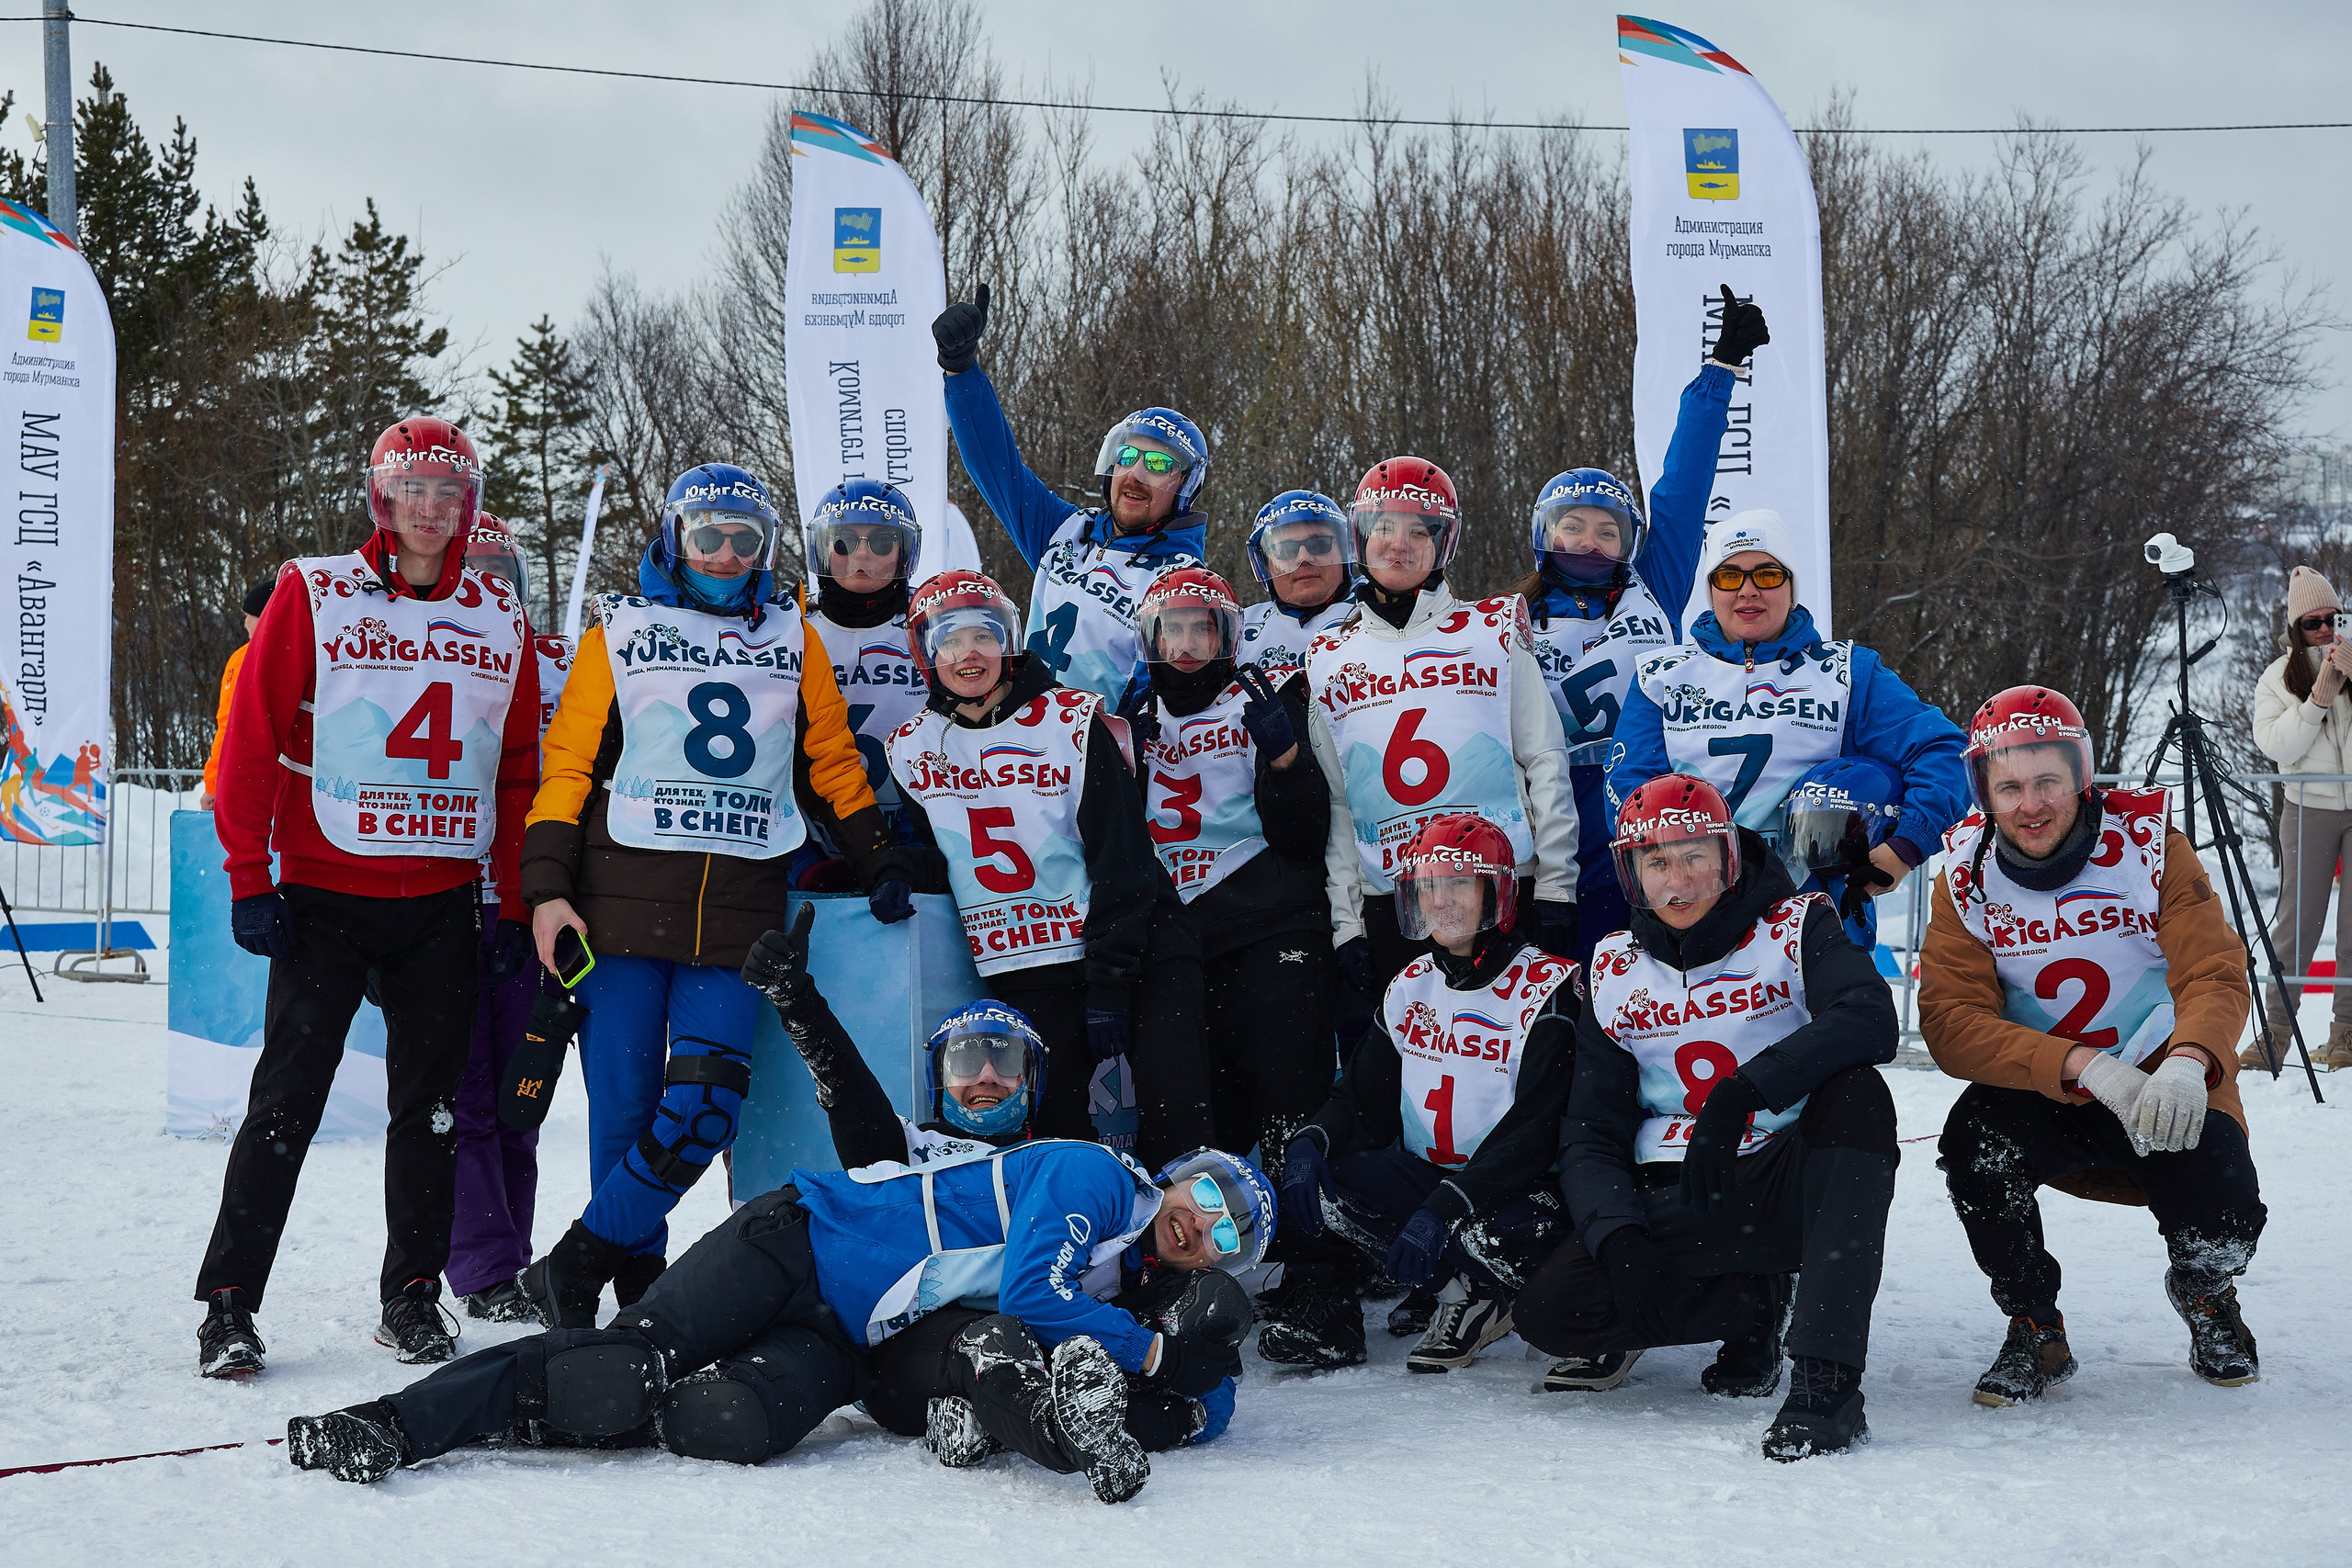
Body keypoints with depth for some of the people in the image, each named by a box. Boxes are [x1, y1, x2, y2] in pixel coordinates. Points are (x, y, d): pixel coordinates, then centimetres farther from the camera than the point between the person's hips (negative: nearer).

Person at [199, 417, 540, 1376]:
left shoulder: (500, 622, 8)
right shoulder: (313, 595, -2)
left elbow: (520, 772, 11)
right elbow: (252, 739, -4)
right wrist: (249, 879, -9)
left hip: (445, 902, 3)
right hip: (324, 894, -3)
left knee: (430, 1103, 8)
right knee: (288, 1099, -4)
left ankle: (413, 1297, 18)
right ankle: (229, 1303, 3)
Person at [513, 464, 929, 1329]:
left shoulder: (792, 638, 15)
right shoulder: (621, 629, 9)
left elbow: (830, 758, 22)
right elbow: (569, 763, 7)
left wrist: (881, 859, 14)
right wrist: (547, 888, -2)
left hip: (740, 913, 1)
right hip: (627, 899, -1)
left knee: (707, 1106, -12)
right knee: (624, 1108, -3)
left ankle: (576, 1267, -3)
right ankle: (637, 1288, 9)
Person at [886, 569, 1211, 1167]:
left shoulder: (1071, 721, -6)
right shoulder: (912, 746, 5)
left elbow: (1121, 860, -8)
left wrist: (1109, 985, -12)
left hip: (1123, 946, -2)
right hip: (1021, 970, 3)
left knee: (1178, 1132, -12)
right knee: (1061, 1130, -5)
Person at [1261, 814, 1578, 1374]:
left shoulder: (1547, 990, -12)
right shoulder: (1411, 988, 9)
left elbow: (1533, 1132, -20)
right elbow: (1363, 1097, 10)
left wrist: (1444, 1207, -30)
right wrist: (1310, 1142, -14)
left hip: (1508, 1189, -5)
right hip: (1421, 1176, 5)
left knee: (1501, 1234, -38)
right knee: (1304, 1180, -19)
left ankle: (1479, 1298, -5)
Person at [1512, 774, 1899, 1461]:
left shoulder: (1794, 928, -3)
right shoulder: (1615, 971, 7)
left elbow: (1870, 1019, -25)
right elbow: (1592, 1136, 5)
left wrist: (1742, 1091, -36)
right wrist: (1620, 1237, -16)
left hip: (1787, 1185, -3)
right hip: (1674, 1206, 3)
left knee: (1855, 1092, -34)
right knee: (1548, 1310, -21)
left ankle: (1827, 1375, -38)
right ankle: (1751, 1305, 4)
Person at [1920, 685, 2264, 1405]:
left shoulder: (2150, 848, -9)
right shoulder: (1966, 877, -7)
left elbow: (2216, 977, -16)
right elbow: (1951, 1023, -17)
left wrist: (2186, 1065, -40)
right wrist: (2084, 1066, -31)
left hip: (2169, 1100, 0)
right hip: (2043, 1103, 1)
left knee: (2223, 1217, -27)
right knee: (1973, 1139, -32)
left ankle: (2207, 1293, 16)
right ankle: (2033, 1329, -4)